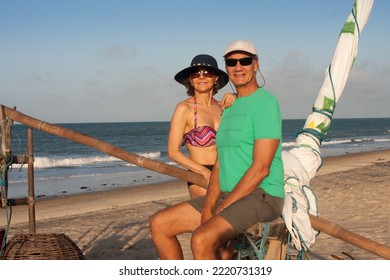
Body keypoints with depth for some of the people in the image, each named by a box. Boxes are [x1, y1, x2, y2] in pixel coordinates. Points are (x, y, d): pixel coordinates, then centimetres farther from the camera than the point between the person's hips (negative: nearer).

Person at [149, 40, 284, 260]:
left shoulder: (265, 102, -9)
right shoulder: (229, 109, 18)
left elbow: (261, 168, -17)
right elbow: (219, 166, 13)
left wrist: (222, 208, -16)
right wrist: (208, 205, -4)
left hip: (262, 196, -9)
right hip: (228, 196, 9)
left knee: (201, 240, -32)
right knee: (159, 224, 2)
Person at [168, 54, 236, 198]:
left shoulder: (221, 106, 11)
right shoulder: (184, 108, -5)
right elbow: (173, 152, -7)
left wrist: (234, 99, -5)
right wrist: (205, 171, -15)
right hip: (201, 179, -5)